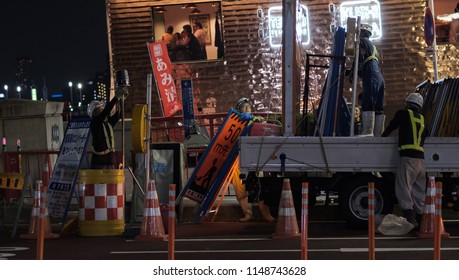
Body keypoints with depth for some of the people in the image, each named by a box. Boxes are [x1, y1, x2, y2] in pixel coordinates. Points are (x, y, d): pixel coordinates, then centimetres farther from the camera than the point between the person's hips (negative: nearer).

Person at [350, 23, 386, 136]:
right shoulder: (373, 47, 32)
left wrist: (352, 73, -7)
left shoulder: (362, 41, 6)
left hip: (371, 78, -9)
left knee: (367, 105, -18)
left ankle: (367, 132, -29)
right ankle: (378, 134, -2)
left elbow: (359, 58, -9)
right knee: (378, 108, 3)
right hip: (380, 79, 9)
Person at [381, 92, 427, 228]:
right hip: (421, 158, 6)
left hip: (408, 157, -6)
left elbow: (391, 127, 16)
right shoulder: (422, 119, 21)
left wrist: (382, 137, 33)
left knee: (403, 189, -9)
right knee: (419, 191, 12)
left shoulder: (403, 114, 6)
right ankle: (420, 220, 13)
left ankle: (410, 219, -20)